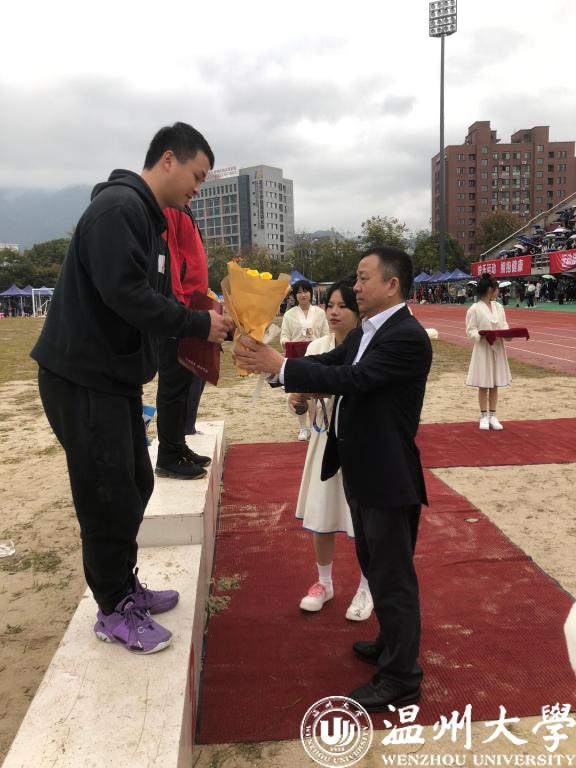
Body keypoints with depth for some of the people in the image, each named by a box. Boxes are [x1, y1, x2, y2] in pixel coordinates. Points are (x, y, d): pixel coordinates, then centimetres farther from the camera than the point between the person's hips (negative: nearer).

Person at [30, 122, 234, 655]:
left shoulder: (147, 217, 17)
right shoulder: (118, 207, -16)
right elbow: (125, 294, -26)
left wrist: (203, 325, 2)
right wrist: (199, 324, -19)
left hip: (116, 374, 10)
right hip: (84, 377, -10)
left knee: (135, 485, 15)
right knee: (108, 496, -1)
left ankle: (126, 586, 32)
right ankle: (114, 611, 16)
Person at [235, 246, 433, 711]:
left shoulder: (407, 337, -19)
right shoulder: (365, 333, 11)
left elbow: (350, 380, -27)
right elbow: (327, 364, 4)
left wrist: (279, 365, -25)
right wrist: (267, 360, -10)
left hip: (388, 479, -9)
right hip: (362, 473, 9)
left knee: (393, 576, 4)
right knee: (377, 568, 23)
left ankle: (401, 678, 20)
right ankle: (394, 643, 43)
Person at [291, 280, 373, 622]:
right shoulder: (317, 347, 2)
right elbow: (307, 393, 6)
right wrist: (299, 397, -18)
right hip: (325, 439, 5)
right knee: (320, 516, 13)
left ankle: (367, 589, 30)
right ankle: (324, 582, 36)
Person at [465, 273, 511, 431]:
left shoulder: (499, 307, 8)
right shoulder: (475, 309, -10)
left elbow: (504, 325, 11)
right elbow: (471, 330, -9)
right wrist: (482, 336, -26)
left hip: (498, 348, 5)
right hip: (483, 349, -5)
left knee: (495, 385, 9)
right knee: (483, 385, 2)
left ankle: (492, 416, 17)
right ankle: (484, 416, 13)